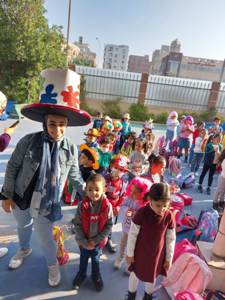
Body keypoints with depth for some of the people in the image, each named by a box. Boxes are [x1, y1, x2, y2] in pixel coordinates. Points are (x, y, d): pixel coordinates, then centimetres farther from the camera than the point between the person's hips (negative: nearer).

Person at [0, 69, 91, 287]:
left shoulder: (71, 149, -14)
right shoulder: (28, 142, -17)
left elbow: (75, 177, -3)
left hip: (46, 205, -1)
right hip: (20, 199, 2)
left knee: (46, 237, 15)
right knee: (23, 227, 29)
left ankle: (52, 264, 46)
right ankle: (24, 249, 62)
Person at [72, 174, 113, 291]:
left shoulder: (107, 206, -24)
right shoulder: (82, 205, -24)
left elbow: (109, 225, -15)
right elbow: (77, 224, -15)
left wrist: (96, 240, -15)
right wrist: (84, 241, -16)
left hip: (98, 241, 0)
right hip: (83, 240, 0)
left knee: (96, 259, 24)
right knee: (83, 258, 26)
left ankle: (96, 275, 52)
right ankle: (81, 274, 53)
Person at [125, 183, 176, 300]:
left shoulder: (169, 216, -20)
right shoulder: (141, 213, -26)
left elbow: (171, 239, -6)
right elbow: (132, 234, -14)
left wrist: (169, 258, 2)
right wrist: (129, 253, -6)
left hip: (157, 254, 1)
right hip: (140, 252, -1)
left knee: (152, 276, 24)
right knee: (135, 274, 21)